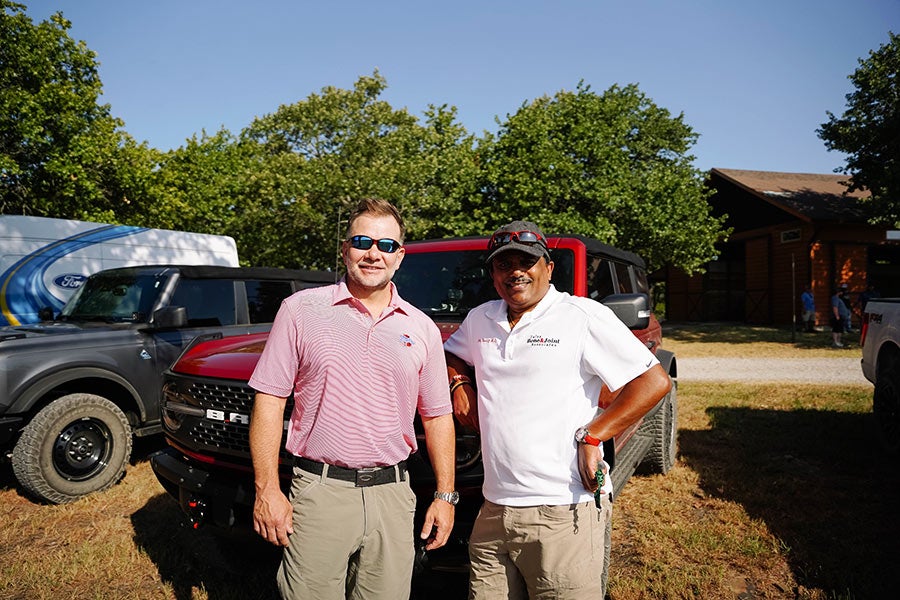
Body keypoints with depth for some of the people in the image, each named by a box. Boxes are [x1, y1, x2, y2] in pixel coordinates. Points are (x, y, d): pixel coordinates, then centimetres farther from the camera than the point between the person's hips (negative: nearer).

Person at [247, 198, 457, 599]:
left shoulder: (422, 328, 7)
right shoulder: (301, 310, -1)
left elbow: (438, 417, 11)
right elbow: (269, 401, -2)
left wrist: (445, 495, 7)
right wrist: (267, 490, -7)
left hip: (393, 494, 3)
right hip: (319, 491, -2)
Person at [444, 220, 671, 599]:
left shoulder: (583, 316, -5)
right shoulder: (480, 319, 12)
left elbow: (655, 382, -8)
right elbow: (449, 354, 31)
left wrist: (591, 438, -13)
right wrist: (460, 383, 10)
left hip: (563, 514, -5)